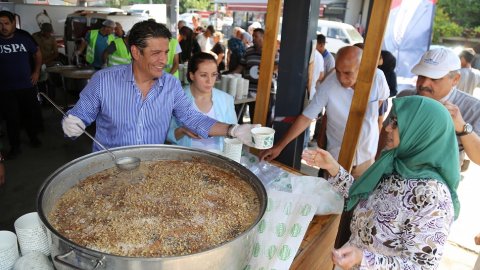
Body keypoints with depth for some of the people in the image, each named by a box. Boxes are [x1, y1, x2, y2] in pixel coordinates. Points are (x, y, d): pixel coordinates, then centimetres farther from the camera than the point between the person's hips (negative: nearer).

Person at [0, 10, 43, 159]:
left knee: (32, 113, 11)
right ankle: (14, 147, 18)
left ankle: (33, 137, 35)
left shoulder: (24, 36, -2)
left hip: (26, 85, 1)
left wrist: (36, 71, 7)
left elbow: (37, 53, 13)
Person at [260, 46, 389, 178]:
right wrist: (279, 146, -24)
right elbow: (306, 117, -20)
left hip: (366, 155, 2)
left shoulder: (377, 77, -17)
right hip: (337, 156, -2)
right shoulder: (328, 86, -23)